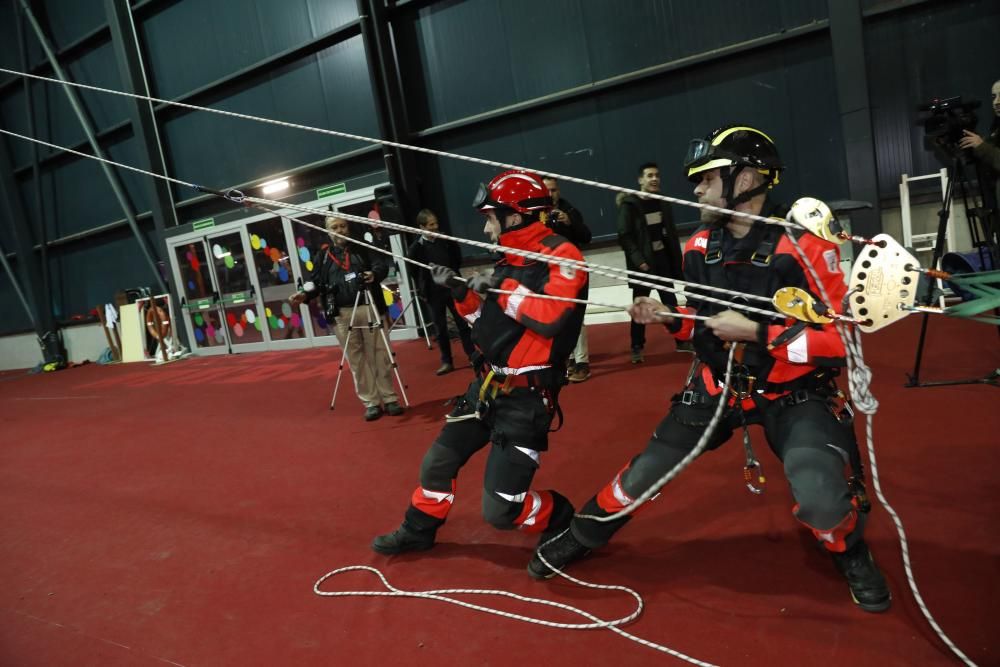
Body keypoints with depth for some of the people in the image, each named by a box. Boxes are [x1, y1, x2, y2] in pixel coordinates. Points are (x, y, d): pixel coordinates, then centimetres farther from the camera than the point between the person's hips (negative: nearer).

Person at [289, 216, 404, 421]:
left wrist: (375, 273, -23)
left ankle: (390, 399, 10)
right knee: (357, 360, 2)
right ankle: (371, 403, 9)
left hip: (369, 308, -1)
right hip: (341, 314, 1)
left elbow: (381, 264, 0)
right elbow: (316, 281, 9)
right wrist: (305, 294, -11)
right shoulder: (323, 256, 13)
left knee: (380, 355, 1)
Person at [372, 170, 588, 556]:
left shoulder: (561, 255, -14)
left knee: (500, 509, -7)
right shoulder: (510, 259, 11)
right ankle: (418, 531, 41)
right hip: (487, 387, 8)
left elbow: (552, 317, -29)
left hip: (526, 398, -8)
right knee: (438, 461, 17)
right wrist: (461, 292, 3)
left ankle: (564, 525, 21)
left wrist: (502, 288, -19)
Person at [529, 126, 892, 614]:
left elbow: (841, 339, -19)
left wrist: (755, 332, -27)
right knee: (643, 473, 5)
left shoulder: (805, 245, -20)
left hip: (795, 394, -4)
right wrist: (667, 317, -10)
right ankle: (581, 537, 30)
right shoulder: (700, 247, -3)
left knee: (820, 501, -25)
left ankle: (851, 555, 14)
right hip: (718, 385, 4)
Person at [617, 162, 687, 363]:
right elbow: (624, 236, -12)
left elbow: (671, 233, 13)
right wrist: (639, 260, -20)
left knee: (671, 303, 10)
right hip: (642, 264, -5)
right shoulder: (629, 205, -7)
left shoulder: (662, 202, 10)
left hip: (663, 261, 5)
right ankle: (637, 348, 12)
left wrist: (677, 261, 8)